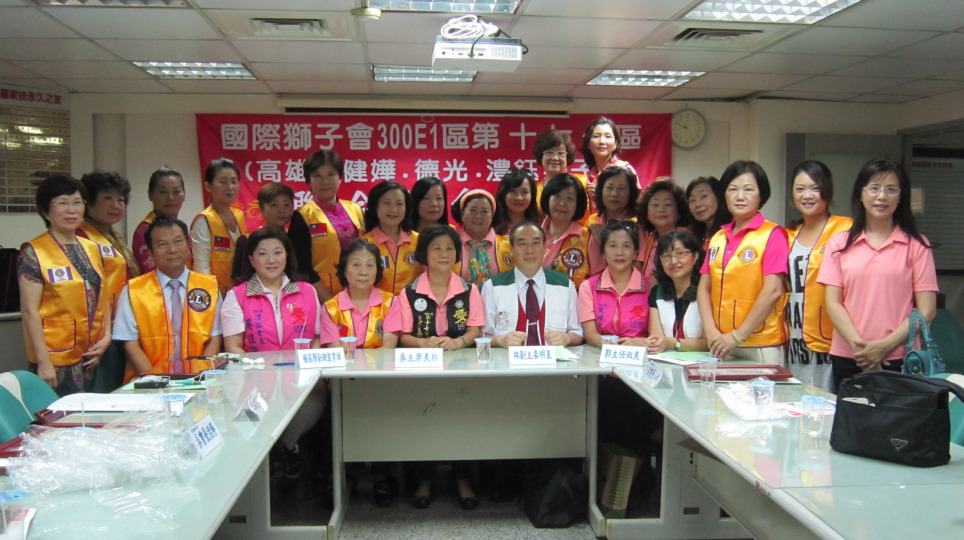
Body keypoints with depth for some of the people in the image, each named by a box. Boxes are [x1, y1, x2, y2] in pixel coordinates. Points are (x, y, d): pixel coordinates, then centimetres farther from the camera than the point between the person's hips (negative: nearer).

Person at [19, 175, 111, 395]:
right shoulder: (33, 253, -6)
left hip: (92, 357, 6)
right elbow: (29, 312, -10)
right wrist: (43, 362, -14)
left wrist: (106, 336, 3)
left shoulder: (92, 249, 11)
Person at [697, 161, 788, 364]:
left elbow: (772, 291, -13)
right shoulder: (717, 238, 12)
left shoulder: (772, 234, -5)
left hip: (761, 346, -5)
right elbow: (704, 288, 9)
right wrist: (711, 331, -6)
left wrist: (738, 336, -13)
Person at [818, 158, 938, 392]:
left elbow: (927, 310, -2)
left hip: (899, 359, -1)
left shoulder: (916, 246, 3)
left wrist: (885, 346, -13)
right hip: (846, 358, 2)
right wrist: (858, 345, -11)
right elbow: (833, 302, 2)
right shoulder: (839, 244, 8)